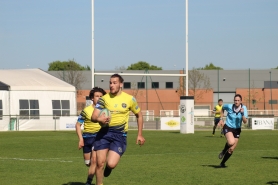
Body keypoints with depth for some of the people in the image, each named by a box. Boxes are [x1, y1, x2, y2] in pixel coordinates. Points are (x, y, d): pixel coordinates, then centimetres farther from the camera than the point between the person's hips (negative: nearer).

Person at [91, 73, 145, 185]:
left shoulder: (129, 99, 1)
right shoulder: (104, 98, 3)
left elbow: (139, 115, 14)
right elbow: (93, 116, -3)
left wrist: (140, 135, 12)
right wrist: (99, 119, -28)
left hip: (120, 135, -2)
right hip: (104, 133, 2)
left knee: (111, 164, -15)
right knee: (100, 163, -4)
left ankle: (108, 167, 23)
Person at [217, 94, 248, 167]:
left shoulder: (244, 108, -12)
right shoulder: (229, 106, -13)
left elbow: (245, 121, -18)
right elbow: (223, 108, 12)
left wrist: (242, 114, -34)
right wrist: (221, 119, 7)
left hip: (237, 130, 3)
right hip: (228, 127, -3)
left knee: (231, 150, 4)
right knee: (231, 142, -32)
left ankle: (222, 163, 27)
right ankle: (223, 151, 0)